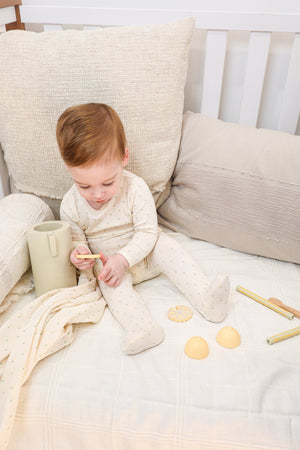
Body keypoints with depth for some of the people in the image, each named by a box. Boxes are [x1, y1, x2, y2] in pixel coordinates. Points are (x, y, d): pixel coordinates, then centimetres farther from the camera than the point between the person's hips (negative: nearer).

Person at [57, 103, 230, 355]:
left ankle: (205, 297, -28)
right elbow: (76, 238, -1)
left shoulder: (136, 189, -22)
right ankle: (141, 327, -40)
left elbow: (147, 232, -19)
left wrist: (123, 258, -31)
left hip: (143, 253, 0)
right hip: (107, 262, 1)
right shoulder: (71, 205, -15)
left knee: (167, 246, -25)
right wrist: (79, 252, -25)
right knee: (111, 281, -29)